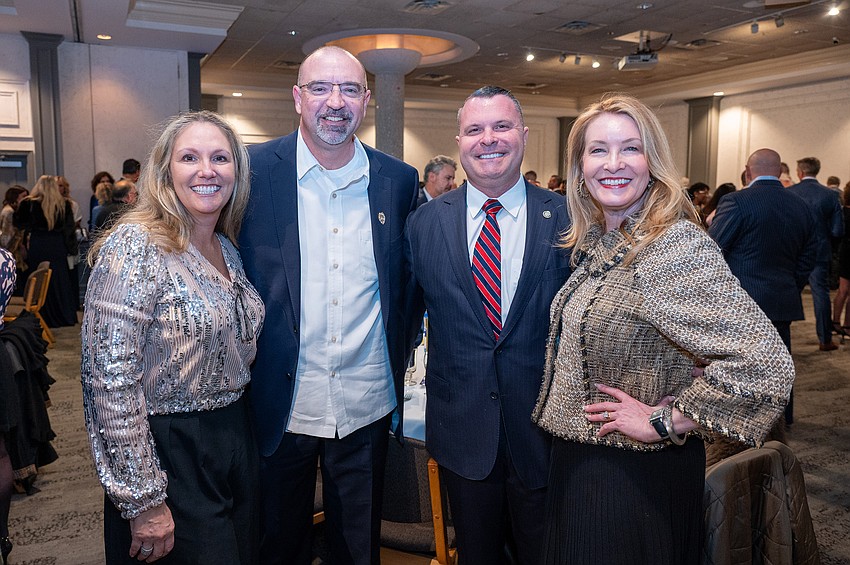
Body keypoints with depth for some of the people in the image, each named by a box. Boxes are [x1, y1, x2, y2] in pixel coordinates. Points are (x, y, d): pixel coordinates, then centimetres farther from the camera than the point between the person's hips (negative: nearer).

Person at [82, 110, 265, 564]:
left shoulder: (228, 249, 6)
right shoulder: (135, 246, -17)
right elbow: (111, 380, -21)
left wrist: (239, 435, 10)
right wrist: (143, 501, -19)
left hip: (236, 441, 7)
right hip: (170, 455, -7)